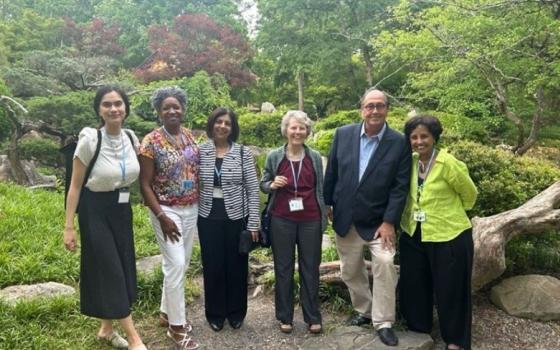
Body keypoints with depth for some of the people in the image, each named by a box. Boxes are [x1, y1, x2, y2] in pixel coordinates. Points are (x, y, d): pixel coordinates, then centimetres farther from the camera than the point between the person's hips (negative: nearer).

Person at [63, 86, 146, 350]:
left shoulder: (131, 138, -1)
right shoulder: (90, 139, -15)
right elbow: (75, 185, -11)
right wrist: (68, 226, -11)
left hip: (122, 210, 6)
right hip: (96, 212, -6)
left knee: (122, 269, 11)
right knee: (110, 271, -2)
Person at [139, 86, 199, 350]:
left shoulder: (189, 136, 5)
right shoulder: (151, 142, -12)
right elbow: (145, 184, -12)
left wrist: (199, 203, 7)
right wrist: (162, 217, -18)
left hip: (191, 209, 6)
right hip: (167, 210, -6)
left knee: (181, 263, 14)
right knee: (175, 264, -7)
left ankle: (167, 312, 32)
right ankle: (176, 325, 8)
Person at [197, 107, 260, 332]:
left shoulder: (243, 153, -4)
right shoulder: (200, 152, 0)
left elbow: (253, 189, -3)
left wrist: (253, 223, -7)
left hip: (237, 217, -1)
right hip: (209, 218, 1)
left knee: (237, 266, 9)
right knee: (212, 267, 8)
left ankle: (236, 313, 27)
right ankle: (215, 314, 26)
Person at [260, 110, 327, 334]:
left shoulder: (315, 157, 3)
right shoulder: (274, 156, -1)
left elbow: (320, 188, 9)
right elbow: (263, 184, 7)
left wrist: (324, 217, 8)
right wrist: (273, 185, -15)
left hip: (310, 220, 1)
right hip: (282, 220, -1)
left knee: (310, 267, 8)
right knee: (283, 268, 9)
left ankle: (313, 317, 21)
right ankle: (284, 317, 23)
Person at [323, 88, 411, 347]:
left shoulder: (400, 143, -9)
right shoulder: (343, 134, -3)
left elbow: (400, 186, -10)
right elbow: (332, 173, 5)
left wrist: (389, 222, -14)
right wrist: (326, 205, 8)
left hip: (378, 221, -3)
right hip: (345, 219, 3)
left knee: (385, 264, -15)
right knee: (350, 270, 13)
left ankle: (383, 322, 2)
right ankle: (364, 311, 35)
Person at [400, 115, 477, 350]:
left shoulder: (449, 164, -17)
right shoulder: (410, 162, 0)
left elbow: (469, 194, -3)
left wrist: (450, 213, 8)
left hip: (448, 237, -5)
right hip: (413, 235, 6)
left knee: (450, 290, 8)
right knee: (414, 286, 15)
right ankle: (418, 330, 35)